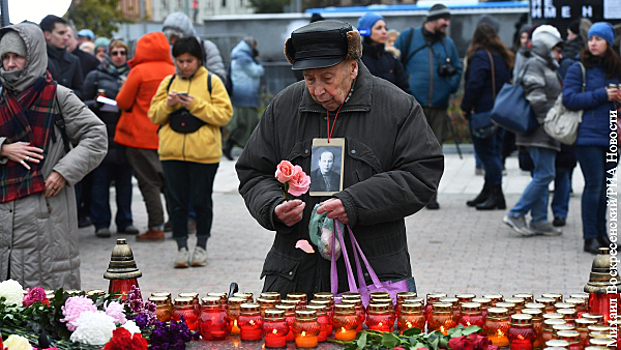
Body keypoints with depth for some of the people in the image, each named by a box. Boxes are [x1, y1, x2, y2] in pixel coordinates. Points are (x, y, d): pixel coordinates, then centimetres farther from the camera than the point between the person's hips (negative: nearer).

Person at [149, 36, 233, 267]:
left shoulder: (212, 82, 3)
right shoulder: (168, 82, 12)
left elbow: (224, 115, -6)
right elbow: (154, 116, 11)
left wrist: (196, 105, -15)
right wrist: (168, 105, -9)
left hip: (203, 152, -2)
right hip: (172, 152, 3)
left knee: (202, 200, 6)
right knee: (177, 201, 4)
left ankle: (201, 247, 19)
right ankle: (181, 247, 12)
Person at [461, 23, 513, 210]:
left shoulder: (480, 56, -10)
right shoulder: (503, 56, 13)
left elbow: (474, 85, -16)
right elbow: (509, 82, 18)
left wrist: (466, 108, -8)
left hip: (484, 111, -8)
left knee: (487, 152, -5)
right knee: (493, 151, 12)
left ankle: (496, 196, -6)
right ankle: (488, 192, 18)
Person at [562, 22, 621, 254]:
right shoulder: (578, 69, -2)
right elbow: (569, 99, -12)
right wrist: (602, 95, -15)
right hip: (588, 135, -5)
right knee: (594, 184, -8)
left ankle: (601, 233, 19)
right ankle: (590, 237, -1)